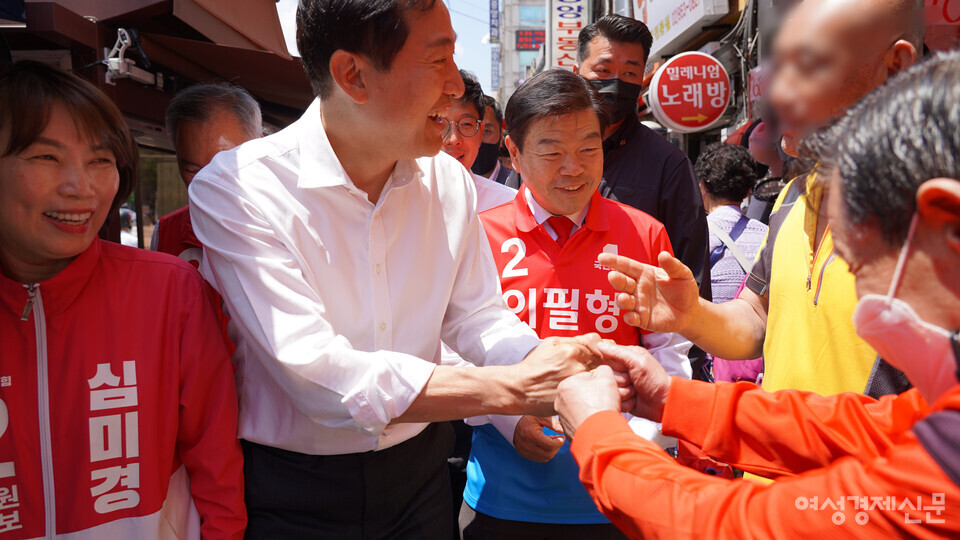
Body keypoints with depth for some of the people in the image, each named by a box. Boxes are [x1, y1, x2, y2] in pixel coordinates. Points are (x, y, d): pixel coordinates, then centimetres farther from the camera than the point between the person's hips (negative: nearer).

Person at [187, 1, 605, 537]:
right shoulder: (235, 190, -20)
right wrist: (510, 390, -30)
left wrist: (541, 361, -20)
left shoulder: (449, 181, -4)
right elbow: (317, 374, -29)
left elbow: (477, 316, 2)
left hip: (418, 470, 5)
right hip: (293, 493, -4)